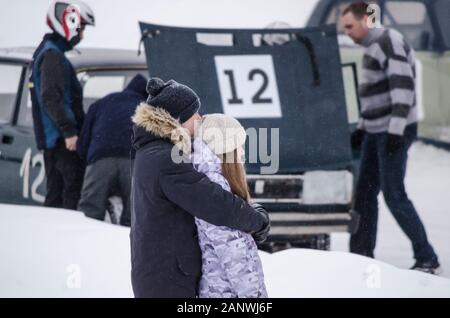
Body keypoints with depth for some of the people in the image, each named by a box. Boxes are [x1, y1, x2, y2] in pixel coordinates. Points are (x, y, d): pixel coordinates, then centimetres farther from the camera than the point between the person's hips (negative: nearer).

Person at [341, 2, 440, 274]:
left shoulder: (389, 41, -14)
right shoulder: (373, 47, 18)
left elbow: (402, 85, -22)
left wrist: (396, 130, -26)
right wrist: (363, 129, 24)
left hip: (395, 131, -10)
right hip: (377, 130, 10)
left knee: (394, 195, -11)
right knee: (365, 193, 9)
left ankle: (427, 259, -8)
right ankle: (361, 255, 15)